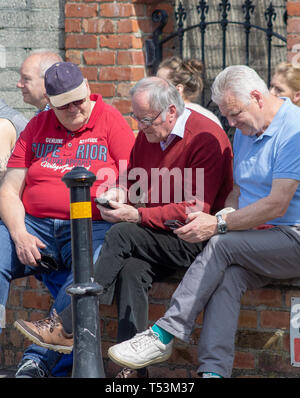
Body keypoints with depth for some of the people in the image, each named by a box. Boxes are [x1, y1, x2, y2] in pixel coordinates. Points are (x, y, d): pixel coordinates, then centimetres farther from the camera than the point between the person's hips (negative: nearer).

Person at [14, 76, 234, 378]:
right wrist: (119, 192, 3)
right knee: (131, 266, -28)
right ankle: (132, 367, -34)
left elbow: (196, 210, -18)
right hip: (154, 239, 7)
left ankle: (67, 327, -25)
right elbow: (131, 178, 29)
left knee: (122, 234, -27)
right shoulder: (147, 136, 13)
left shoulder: (206, 137, -12)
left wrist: (138, 216, -21)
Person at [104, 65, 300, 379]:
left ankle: (164, 334, -23)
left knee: (221, 245, -27)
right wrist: (224, 216, -4)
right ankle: (214, 371, -39)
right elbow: (237, 192, 20)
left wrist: (219, 225, -16)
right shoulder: (245, 131, 17)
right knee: (228, 273, -25)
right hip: (256, 239, 7)